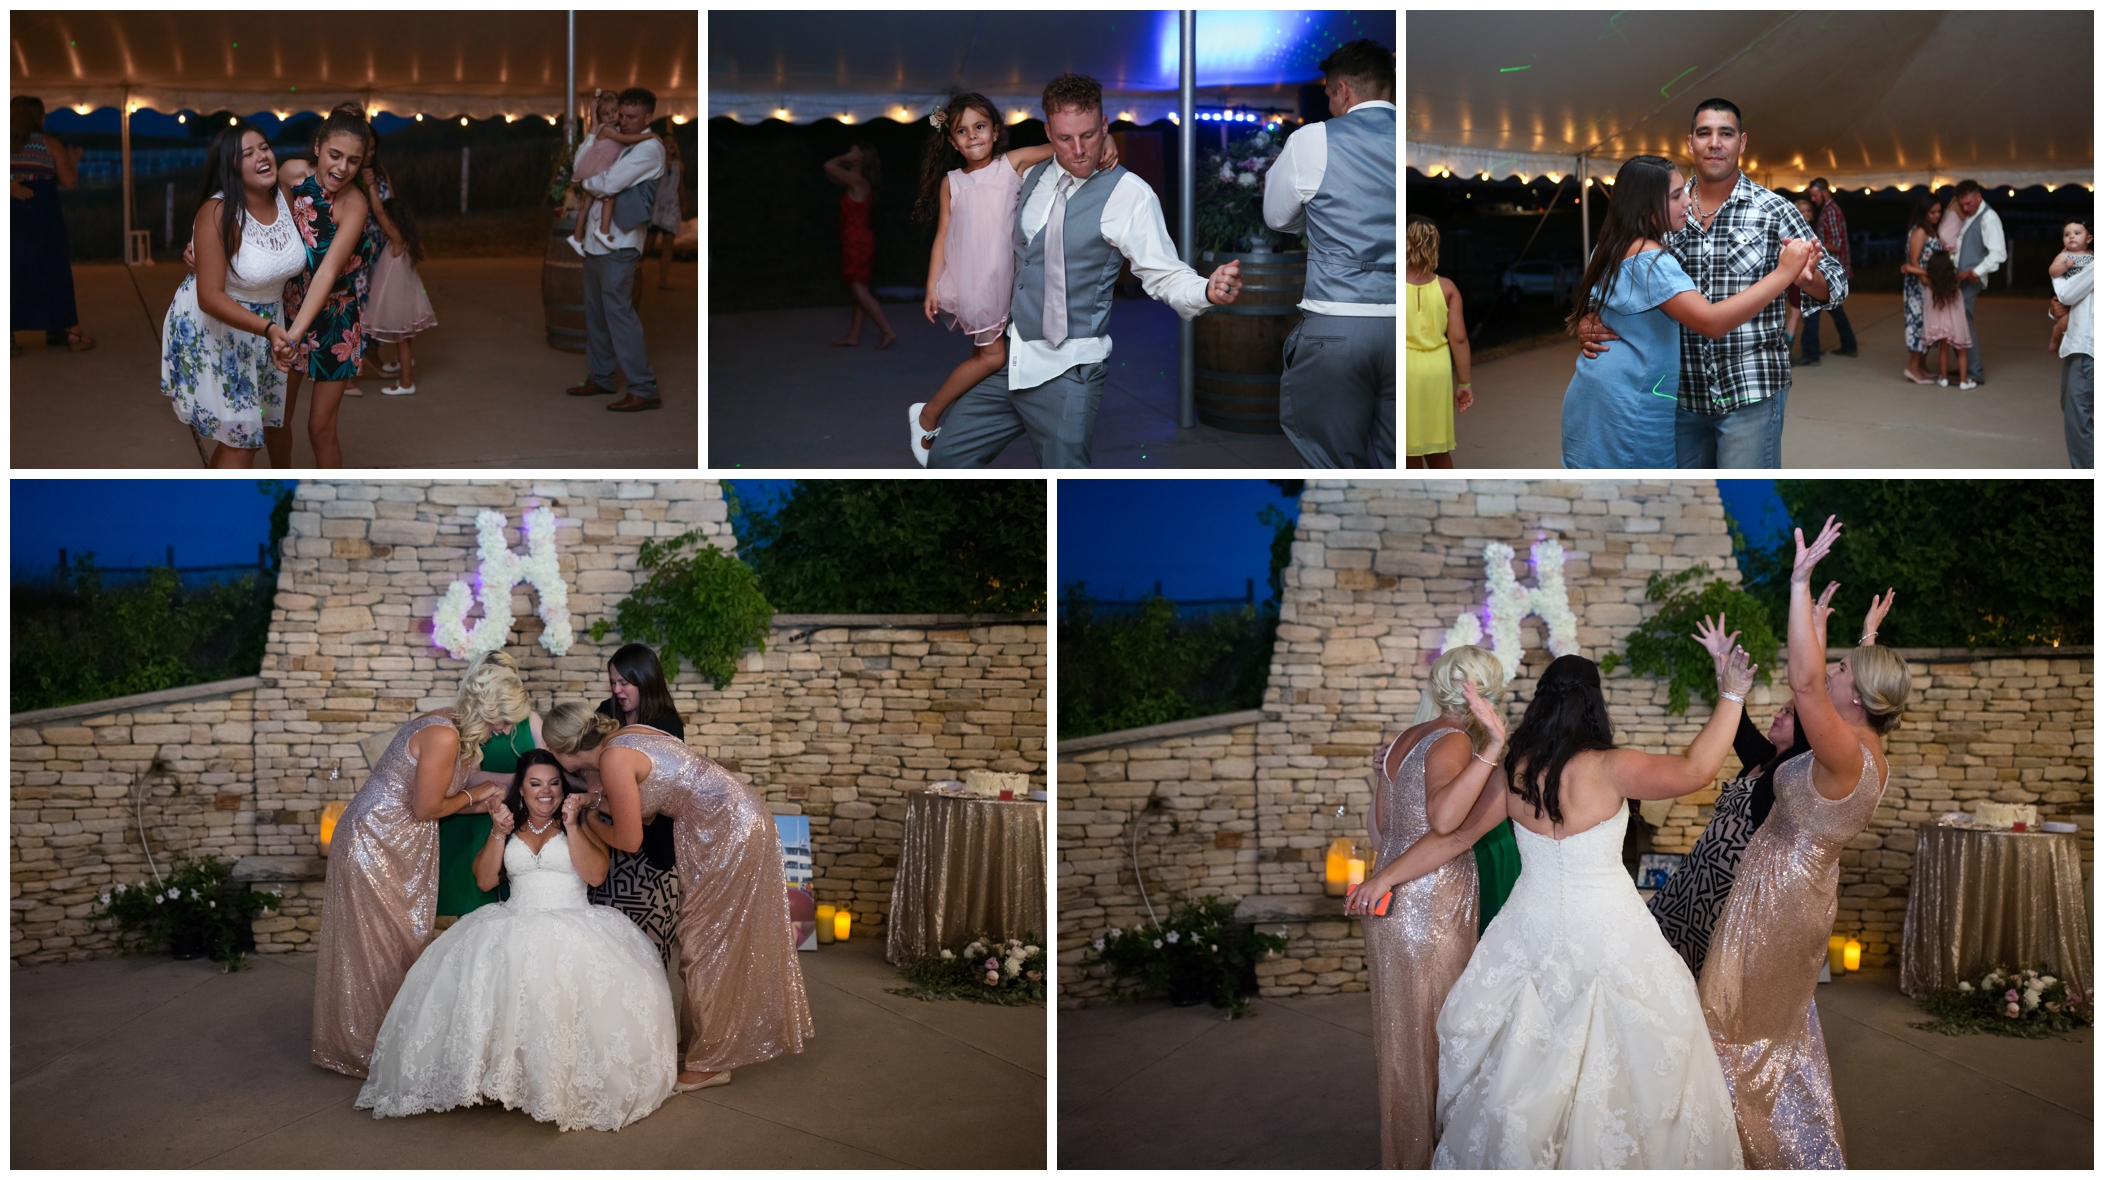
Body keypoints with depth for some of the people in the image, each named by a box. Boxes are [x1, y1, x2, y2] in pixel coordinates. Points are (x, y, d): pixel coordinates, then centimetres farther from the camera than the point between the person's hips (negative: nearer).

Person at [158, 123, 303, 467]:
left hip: (265, 324, 7)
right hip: (211, 330, -7)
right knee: (239, 438, -5)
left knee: (241, 435, 15)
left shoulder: (284, 197, -7)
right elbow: (210, 298, -29)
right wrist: (269, 329, -39)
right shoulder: (218, 213, -26)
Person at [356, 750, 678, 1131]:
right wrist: (499, 833, -1)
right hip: (516, 925, 3)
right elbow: (484, 880, 10)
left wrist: (571, 825, -9)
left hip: (574, 924, -3)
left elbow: (595, 874, -4)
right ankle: (494, 1077, -18)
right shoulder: (508, 827, 20)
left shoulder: (581, 823, 11)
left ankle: (573, 1085, -27)